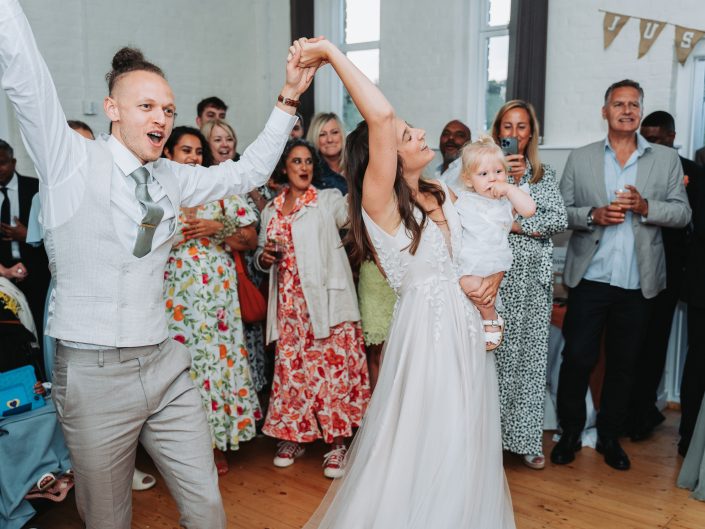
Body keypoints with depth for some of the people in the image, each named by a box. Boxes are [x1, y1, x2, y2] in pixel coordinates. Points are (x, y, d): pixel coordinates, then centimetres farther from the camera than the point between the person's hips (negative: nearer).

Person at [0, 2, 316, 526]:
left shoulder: (171, 178, 9)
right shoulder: (72, 160, -5)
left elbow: (249, 172, 15)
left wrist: (288, 97, 11)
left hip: (165, 365, 4)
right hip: (94, 373, -4)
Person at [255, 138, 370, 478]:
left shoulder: (329, 201, 4)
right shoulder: (271, 211, 16)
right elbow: (260, 255, 22)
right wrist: (265, 257, -1)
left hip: (326, 298, -4)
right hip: (289, 303, 4)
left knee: (333, 366, -5)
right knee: (292, 367, 6)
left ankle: (337, 443, 5)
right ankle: (292, 436, 21)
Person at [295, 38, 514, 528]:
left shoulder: (443, 195, 7)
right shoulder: (380, 203, -16)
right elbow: (380, 116, -30)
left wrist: (496, 274, 0)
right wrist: (331, 52, -25)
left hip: (466, 329, 7)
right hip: (426, 331, -7)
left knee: (464, 453, 20)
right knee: (423, 455, 7)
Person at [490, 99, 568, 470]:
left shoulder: (545, 174, 13)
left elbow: (559, 220, 0)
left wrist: (514, 224, -7)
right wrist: (500, 175, -12)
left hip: (533, 275, 3)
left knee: (531, 353, 5)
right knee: (494, 349, -2)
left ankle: (528, 438, 14)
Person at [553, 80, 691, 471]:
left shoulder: (667, 159, 8)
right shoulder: (580, 159, 7)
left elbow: (683, 213, 4)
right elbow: (560, 211, 4)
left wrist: (645, 207, -13)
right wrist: (593, 215, -15)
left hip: (639, 284, 1)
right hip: (590, 278, -1)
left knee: (624, 365, 11)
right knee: (578, 358, 1)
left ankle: (610, 436, 28)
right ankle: (571, 433, 20)